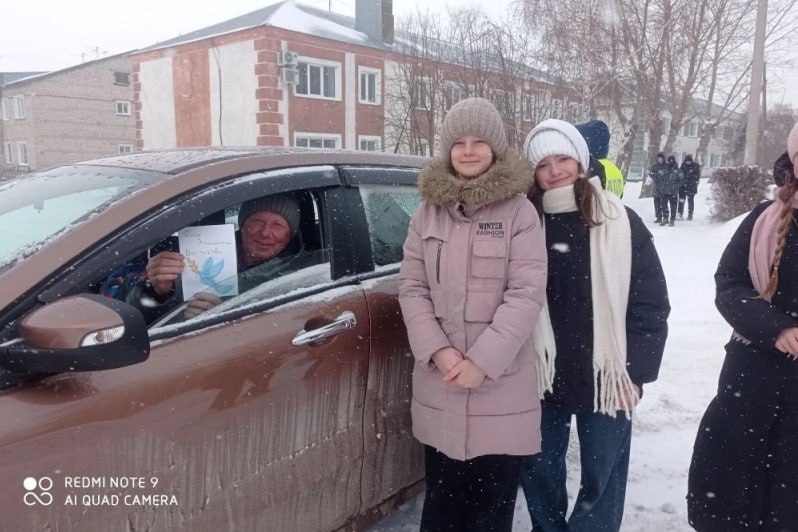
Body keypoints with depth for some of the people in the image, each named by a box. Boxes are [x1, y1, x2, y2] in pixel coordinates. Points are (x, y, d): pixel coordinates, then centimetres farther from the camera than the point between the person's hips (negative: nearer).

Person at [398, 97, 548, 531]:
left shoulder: (519, 211, -5)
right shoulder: (428, 211, 5)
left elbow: (527, 293, -11)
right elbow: (412, 287, 2)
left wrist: (483, 360, -17)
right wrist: (436, 350, -11)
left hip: (502, 385, -2)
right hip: (439, 384, 3)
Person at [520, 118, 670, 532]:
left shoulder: (620, 222, -5)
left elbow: (651, 303, -4)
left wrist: (635, 371, -7)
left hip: (606, 377, -2)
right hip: (543, 376, 2)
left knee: (601, 477, 11)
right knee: (538, 469, 17)